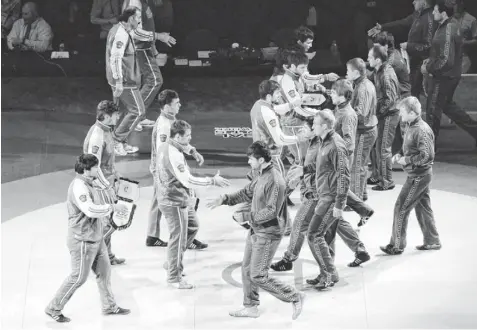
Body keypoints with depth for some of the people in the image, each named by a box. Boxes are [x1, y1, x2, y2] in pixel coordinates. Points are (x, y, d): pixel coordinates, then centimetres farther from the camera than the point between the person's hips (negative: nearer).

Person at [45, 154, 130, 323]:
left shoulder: (86, 184, 11)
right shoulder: (78, 187, -23)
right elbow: (91, 210, -35)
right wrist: (112, 207, -25)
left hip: (95, 239, 10)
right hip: (83, 241, -10)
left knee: (104, 271, 17)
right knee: (79, 277, 0)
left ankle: (109, 306, 30)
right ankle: (54, 309, 12)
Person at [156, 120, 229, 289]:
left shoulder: (164, 147, 4)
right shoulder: (174, 155, -27)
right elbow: (187, 180, -27)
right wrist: (212, 181, -21)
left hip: (180, 199, 10)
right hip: (175, 202, -10)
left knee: (192, 226, 24)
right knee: (179, 238, 0)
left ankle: (172, 261, 32)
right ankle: (174, 277, 12)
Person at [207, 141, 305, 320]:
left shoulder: (275, 181, -24)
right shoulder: (262, 176, 6)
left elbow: (272, 211, -26)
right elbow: (247, 192, 18)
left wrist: (247, 216, -21)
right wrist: (225, 199, 8)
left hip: (267, 234, -10)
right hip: (256, 230, 10)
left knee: (258, 276, -4)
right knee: (247, 269, 16)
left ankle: (295, 297, 7)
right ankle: (251, 307, 29)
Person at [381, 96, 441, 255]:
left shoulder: (421, 131, -22)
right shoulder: (410, 126, 8)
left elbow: (427, 155, -26)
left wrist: (407, 160, -19)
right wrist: (399, 154, 4)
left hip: (418, 176, -10)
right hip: (418, 175, 10)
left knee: (401, 208, -4)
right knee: (422, 207, 17)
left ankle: (397, 246, 5)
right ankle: (432, 242, 27)